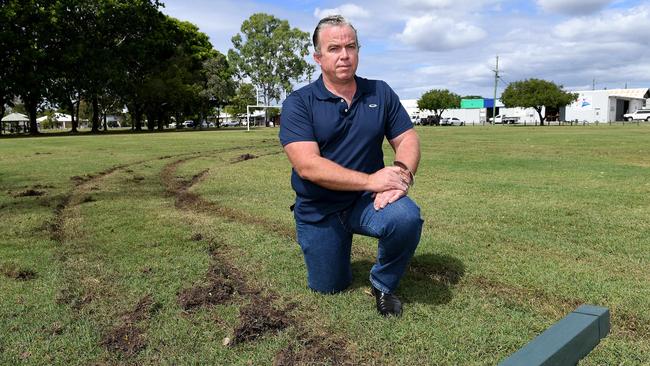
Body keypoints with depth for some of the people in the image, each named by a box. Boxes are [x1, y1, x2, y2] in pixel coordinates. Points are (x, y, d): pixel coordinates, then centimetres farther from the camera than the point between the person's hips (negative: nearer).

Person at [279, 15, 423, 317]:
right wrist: (370, 180, -28)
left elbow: (407, 139, -1)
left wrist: (401, 176, -23)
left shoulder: (380, 93, 0)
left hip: (367, 201, 1)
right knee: (329, 288, 10)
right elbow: (307, 165, -23)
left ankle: (383, 284, -1)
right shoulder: (298, 103, -12)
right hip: (318, 211, -1)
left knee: (406, 218, -30)